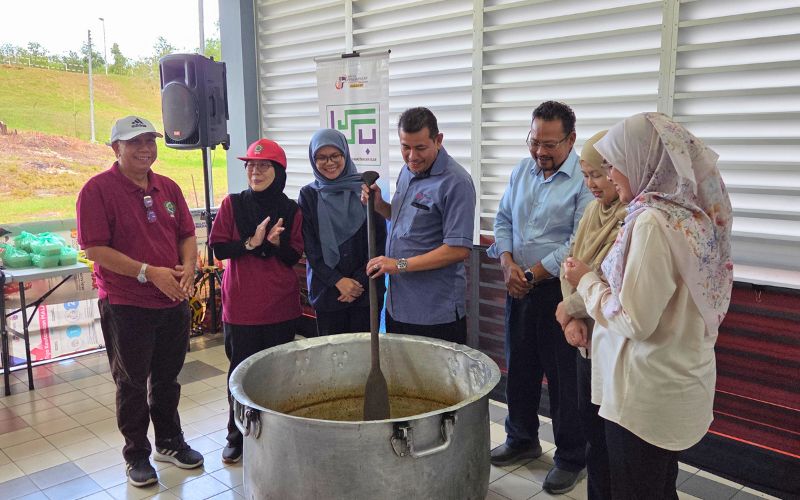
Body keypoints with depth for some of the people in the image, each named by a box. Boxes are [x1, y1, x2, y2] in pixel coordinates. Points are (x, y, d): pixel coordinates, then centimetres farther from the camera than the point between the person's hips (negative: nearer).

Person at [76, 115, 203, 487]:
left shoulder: (167, 188, 7)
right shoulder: (98, 189, -11)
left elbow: (187, 234, 12)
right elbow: (94, 248, -16)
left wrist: (188, 267, -9)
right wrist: (149, 272, -20)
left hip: (174, 302, 5)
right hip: (126, 306, -5)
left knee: (167, 378, 18)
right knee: (132, 383, 10)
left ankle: (169, 442, 36)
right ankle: (136, 454, 27)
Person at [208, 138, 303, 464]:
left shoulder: (291, 211, 0)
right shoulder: (232, 204, -2)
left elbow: (294, 257, 2)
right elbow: (218, 247, -5)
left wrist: (276, 243, -17)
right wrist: (251, 243, -20)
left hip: (281, 305, 1)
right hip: (241, 303, -1)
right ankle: (236, 437, 23)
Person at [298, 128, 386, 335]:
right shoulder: (308, 196, 3)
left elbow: (379, 241, 1)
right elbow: (310, 248, -1)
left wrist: (360, 280, -7)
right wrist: (338, 281, -10)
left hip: (366, 289, 0)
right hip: (327, 291, 1)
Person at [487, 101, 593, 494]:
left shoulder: (585, 179, -13)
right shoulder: (521, 171, 8)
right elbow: (503, 220, 11)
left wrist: (531, 275, -15)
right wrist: (508, 262, -7)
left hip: (560, 292, -6)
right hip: (519, 288, 6)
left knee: (564, 378, 5)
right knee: (519, 368, 17)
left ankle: (571, 458, 23)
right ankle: (522, 439, 38)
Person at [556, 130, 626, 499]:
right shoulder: (594, 209, 8)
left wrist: (568, 307, -8)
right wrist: (574, 318, -7)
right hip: (587, 338, 8)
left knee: (605, 438, 6)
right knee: (590, 422, 18)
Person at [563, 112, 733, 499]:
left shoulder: (653, 222, -23)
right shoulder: (690, 213, 4)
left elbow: (635, 320, -22)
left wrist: (586, 281, -8)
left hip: (646, 395, -9)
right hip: (676, 384, 9)